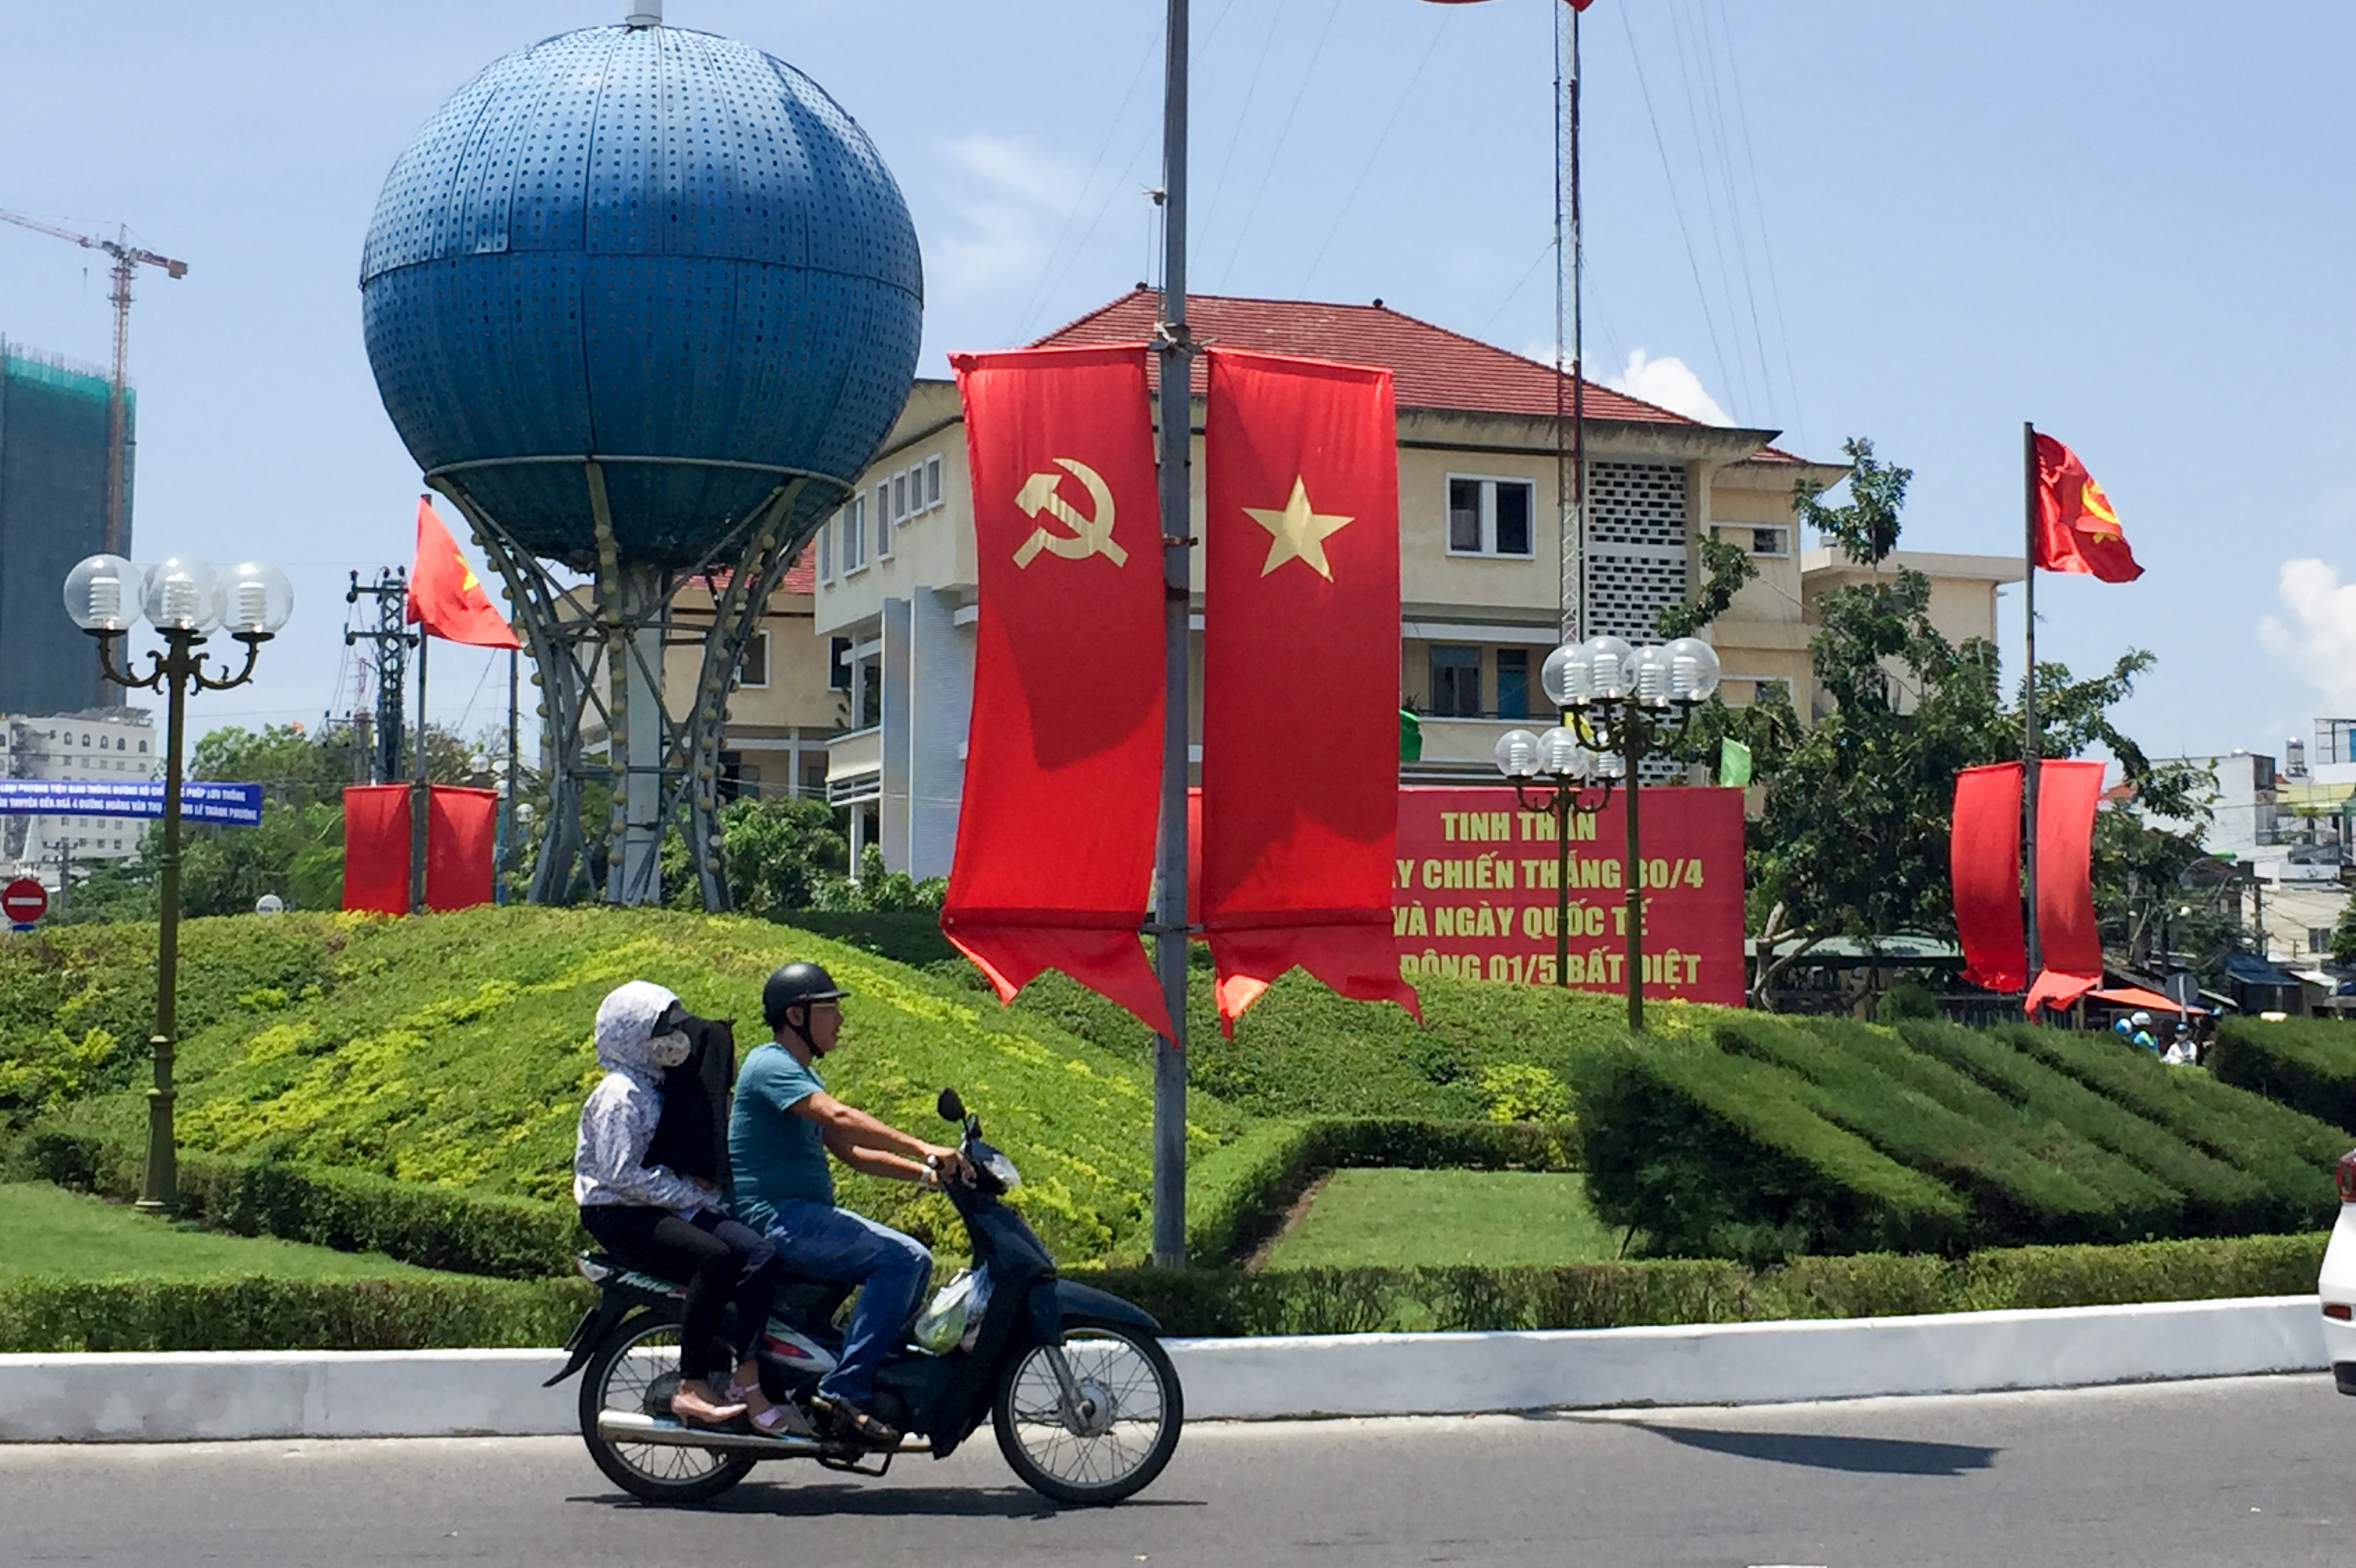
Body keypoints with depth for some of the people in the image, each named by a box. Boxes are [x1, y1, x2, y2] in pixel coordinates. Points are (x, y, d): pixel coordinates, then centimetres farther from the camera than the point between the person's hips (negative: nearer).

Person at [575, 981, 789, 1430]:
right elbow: (621, 1173, -18)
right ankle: (691, 1388, -28)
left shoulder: (657, 1087, 20)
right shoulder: (620, 1093, -9)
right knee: (712, 1255, -33)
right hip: (618, 1214, -8)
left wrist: (703, 1185, 6)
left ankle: (746, 1382, -20)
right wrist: (691, 1194, -16)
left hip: (670, 1207, 8)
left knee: (759, 1254, -17)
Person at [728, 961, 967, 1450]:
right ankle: (843, 1392, -25)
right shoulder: (771, 1065, -11)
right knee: (901, 1257, -22)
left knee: (914, 1261, 8)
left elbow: (851, 1151, 21)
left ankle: (884, 1379, 9)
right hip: (774, 1217, -10)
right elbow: (839, 1117, -27)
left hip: (802, 1216, 10)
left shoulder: (802, 1074, 22)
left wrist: (926, 1172, 9)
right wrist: (924, 1149, -33)